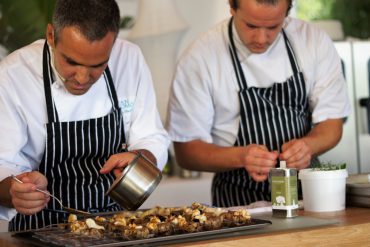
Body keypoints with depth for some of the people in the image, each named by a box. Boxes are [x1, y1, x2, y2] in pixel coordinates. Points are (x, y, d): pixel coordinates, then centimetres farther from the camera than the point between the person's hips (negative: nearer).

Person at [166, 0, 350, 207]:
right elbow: (186, 151, -6)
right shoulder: (198, 58, -9)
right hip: (239, 198, -3)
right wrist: (241, 157, -24)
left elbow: (332, 123, 3)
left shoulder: (315, 41, -1)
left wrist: (308, 145, -19)